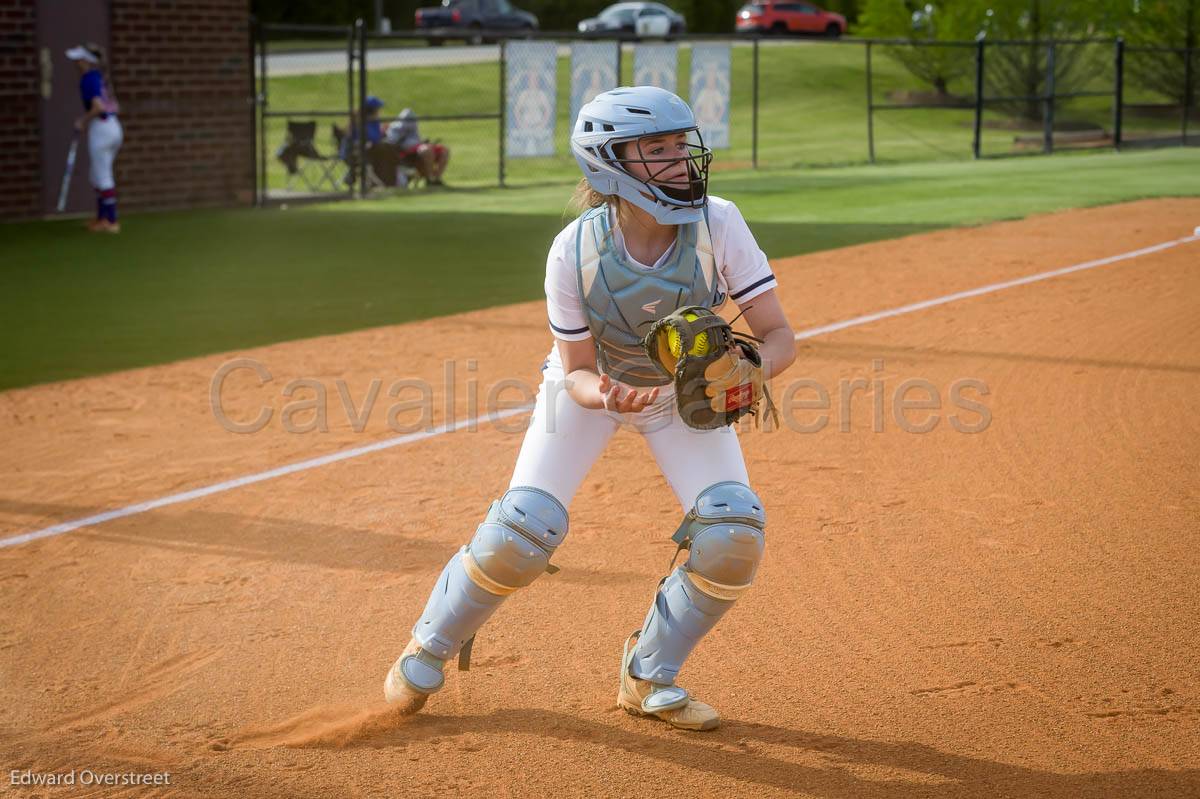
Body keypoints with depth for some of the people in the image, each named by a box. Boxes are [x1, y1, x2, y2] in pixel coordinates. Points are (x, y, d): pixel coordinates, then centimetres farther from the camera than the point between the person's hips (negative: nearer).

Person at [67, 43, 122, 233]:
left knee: (103, 178, -2)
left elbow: (98, 106, -24)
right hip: (114, 127, 9)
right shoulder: (99, 77, 13)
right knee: (96, 175, 20)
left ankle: (111, 221, 2)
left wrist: (83, 121, -8)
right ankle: (101, 218, 26)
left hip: (101, 129, -9)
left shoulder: (88, 79, -13)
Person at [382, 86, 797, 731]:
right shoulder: (575, 251, -30)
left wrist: (751, 369, -49)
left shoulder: (718, 224, -29)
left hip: (686, 387, 2)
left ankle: (649, 677, 6)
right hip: (592, 382, -1)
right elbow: (577, 372, -18)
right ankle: (428, 651, 13)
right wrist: (601, 396, -41)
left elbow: (779, 336, -27)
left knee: (735, 533, -18)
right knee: (524, 529, -16)